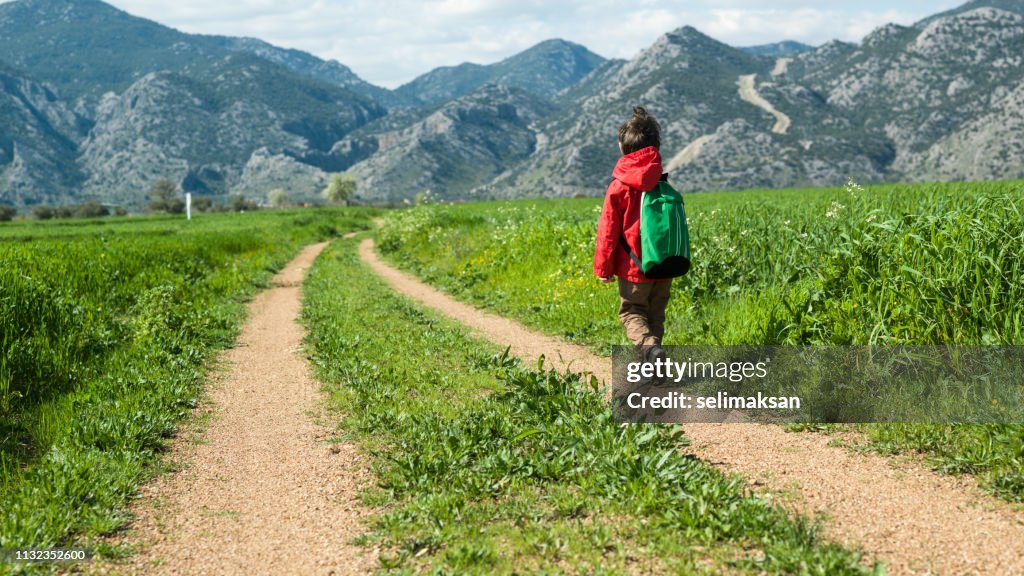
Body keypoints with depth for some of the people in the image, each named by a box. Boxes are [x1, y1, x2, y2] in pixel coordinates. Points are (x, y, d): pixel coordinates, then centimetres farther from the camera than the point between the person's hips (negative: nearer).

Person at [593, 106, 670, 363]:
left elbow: (608, 231, -9)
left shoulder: (618, 188, -12)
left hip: (633, 267, -4)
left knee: (631, 312, 8)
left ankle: (648, 346, -19)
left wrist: (603, 267, 0)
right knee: (655, 314, 15)